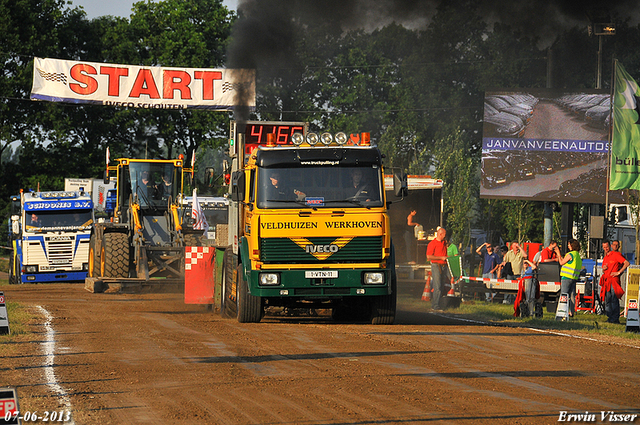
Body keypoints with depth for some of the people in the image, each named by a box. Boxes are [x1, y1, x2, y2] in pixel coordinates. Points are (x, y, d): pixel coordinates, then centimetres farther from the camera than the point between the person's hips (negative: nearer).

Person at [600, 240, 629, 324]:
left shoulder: (616, 255, -2)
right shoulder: (605, 258, 21)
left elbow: (627, 263, -9)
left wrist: (619, 272, -11)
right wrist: (603, 269, 7)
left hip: (613, 280, -8)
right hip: (606, 281, 8)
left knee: (614, 300, -10)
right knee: (607, 301, 5)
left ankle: (615, 318, -12)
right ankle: (609, 317, 9)